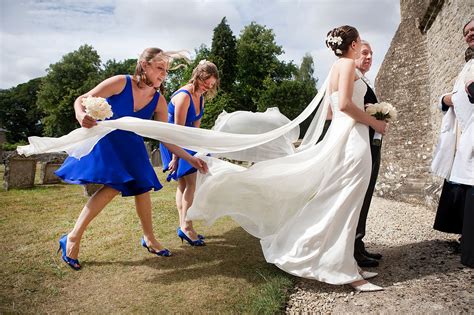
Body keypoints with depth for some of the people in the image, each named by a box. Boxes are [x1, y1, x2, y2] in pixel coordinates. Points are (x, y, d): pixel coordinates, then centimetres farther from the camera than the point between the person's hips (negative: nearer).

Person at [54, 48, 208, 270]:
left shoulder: (159, 101, -11)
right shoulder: (121, 83, -22)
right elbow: (81, 100, -19)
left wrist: (190, 159, -12)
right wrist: (81, 116, -43)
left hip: (130, 145, 5)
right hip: (105, 141, -5)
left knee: (142, 187, 5)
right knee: (113, 186, -22)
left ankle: (149, 238, 25)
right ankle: (72, 238, -6)